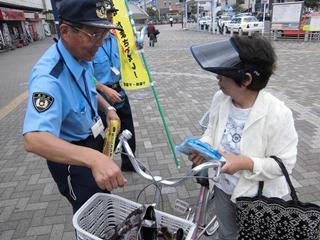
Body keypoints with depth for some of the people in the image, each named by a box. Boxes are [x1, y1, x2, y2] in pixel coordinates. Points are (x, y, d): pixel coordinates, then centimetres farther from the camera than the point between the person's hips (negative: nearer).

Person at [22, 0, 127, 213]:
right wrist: (93, 158, -63)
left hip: (93, 139, 9)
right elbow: (34, 139, -49)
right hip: (70, 155, -9)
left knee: (104, 195, 31)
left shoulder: (84, 57, -6)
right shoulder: (48, 77, -35)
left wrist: (108, 108, -3)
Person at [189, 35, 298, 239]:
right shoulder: (220, 98, -15)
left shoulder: (278, 114, -29)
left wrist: (247, 163, -34)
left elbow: (285, 163, -21)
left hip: (258, 197, -4)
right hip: (223, 186, 4)